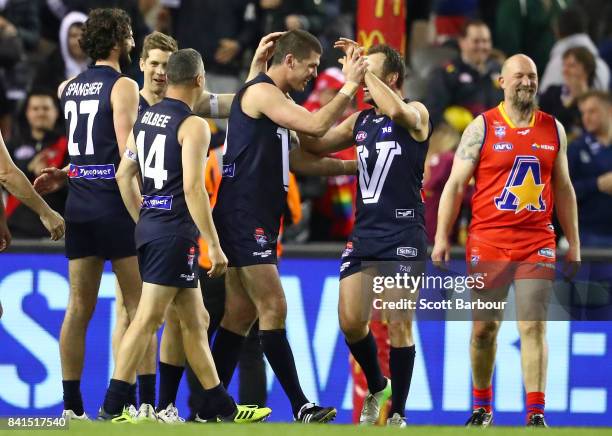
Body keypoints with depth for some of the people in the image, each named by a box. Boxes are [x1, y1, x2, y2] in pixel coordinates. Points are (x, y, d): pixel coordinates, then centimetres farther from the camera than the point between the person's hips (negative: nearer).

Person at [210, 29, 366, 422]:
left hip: (256, 221, 10)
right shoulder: (261, 92, -11)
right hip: (244, 219, -10)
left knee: (241, 314, 9)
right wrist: (349, 88, -10)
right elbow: (317, 125, -20)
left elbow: (295, 160, 24)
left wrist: (350, 165, 20)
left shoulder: (275, 100, 20)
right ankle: (301, 407, -12)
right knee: (274, 309, -11)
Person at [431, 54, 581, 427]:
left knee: (534, 327, -8)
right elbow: (456, 185, 0)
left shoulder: (554, 130, 10)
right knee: (484, 327, 6)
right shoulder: (483, 127, 0)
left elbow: (563, 188, 16)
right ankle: (483, 407, 21)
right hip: (488, 243, -1)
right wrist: (442, 237, -7)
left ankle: (536, 414, -11)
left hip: (538, 244, 1)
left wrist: (574, 244, 13)